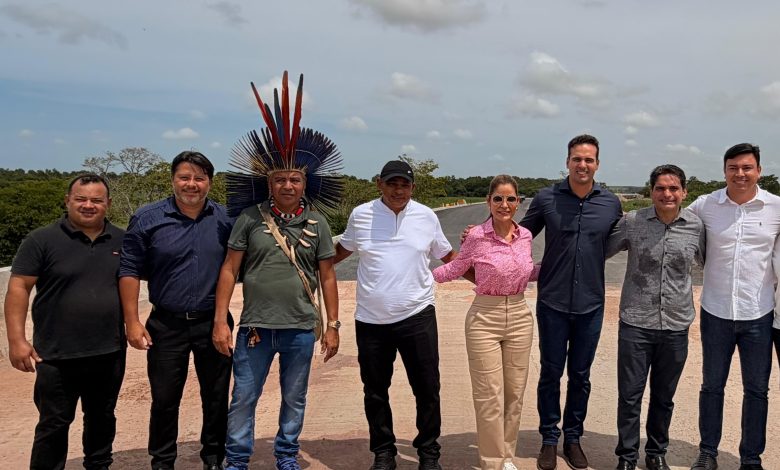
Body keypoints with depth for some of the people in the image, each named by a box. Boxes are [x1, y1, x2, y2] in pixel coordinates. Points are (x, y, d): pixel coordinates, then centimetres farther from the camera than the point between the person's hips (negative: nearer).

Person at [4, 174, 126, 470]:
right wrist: (16, 339, -15)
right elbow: (18, 288, -8)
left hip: (109, 353, 4)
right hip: (57, 356, -3)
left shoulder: (122, 241, 6)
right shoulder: (42, 240, -5)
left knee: (102, 419, 18)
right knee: (53, 425, 8)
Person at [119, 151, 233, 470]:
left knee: (216, 397, 12)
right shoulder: (147, 219, -4)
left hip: (213, 324, 1)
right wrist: (132, 321, -7)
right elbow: (130, 271, -2)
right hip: (166, 325, -1)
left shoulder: (225, 219, 0)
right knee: (164, 399, 10)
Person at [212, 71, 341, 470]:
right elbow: (229, 269, -1)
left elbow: (327, 276, 5)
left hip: (301, 328, 1)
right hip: (255, 327, -1)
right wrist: (220, 321, -6)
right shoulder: (250, 218, -2)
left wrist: (332, 325, 2)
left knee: (294, 399, 14)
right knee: (243, 398, 7)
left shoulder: (316, 222, 2)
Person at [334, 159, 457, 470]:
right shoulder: (361, 215, 0)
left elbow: (448, 256, 12)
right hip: (371, 321, 1)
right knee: (375, 392, 12)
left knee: (427, 390, 6)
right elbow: (342, 250, 15)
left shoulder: (427, 217, 1)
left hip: (417, 317, 0)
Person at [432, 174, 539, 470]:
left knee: (515, 393, 13)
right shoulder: (477, 237, -11)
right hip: (484, 319, -4)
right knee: (489, 396, 2)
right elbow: (455, 269, 3)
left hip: (520, 317, 5)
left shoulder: (525, 236, 2)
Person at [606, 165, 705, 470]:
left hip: (676, 326, 2)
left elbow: (707, 263, 18)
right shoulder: (631, 222, -6)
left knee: (664, 398, 16)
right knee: (629, 397, 5)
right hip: (635, 324, -2)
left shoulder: (696, 227, -1)